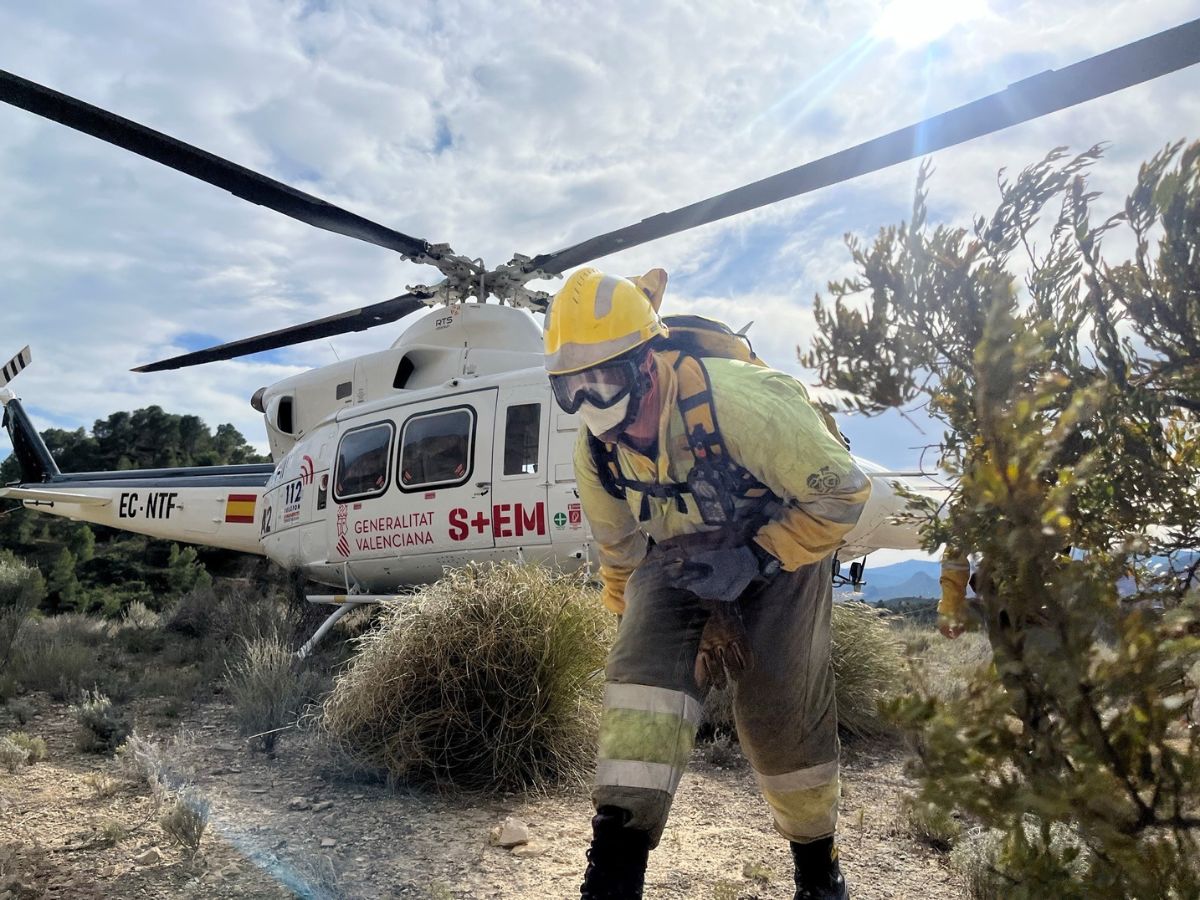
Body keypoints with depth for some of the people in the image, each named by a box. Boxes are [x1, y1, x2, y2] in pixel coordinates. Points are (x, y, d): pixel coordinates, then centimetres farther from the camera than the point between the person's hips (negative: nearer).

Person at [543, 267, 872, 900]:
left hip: (779, 544, -4)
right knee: (643, 670, -19)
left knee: (781, 709, -1)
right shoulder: (595, 446, -12)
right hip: (679, 556, 4)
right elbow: (617, 544, 7)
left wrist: (754, 558, -26)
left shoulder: (739, 401, -32)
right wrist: (630, 616, 16)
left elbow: (843, 491, -24)